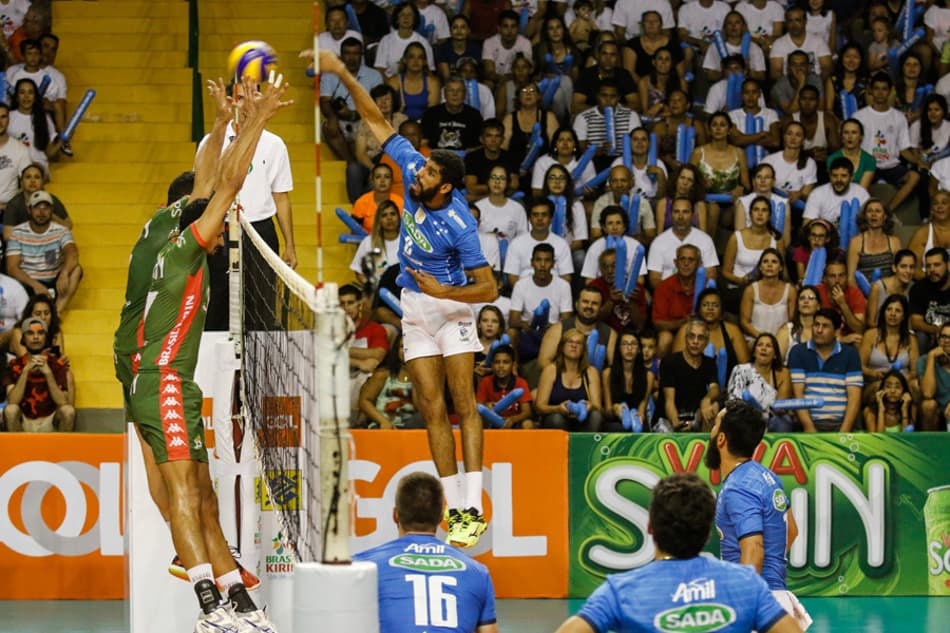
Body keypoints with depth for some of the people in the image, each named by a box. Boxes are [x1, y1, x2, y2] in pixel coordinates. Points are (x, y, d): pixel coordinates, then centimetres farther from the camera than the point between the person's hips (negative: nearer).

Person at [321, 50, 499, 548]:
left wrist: (444, 292, -28)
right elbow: (376, 120, -5)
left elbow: (489, 288, -20)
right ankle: (455, 509, 2)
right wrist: (343, 74, -11)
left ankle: (474, 511, -15)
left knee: (464, 404, -11)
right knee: (432, 410, 1)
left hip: (451, 306, -6)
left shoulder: (459, 225, -26)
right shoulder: (413, 171, -11)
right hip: (414, 310, 6)